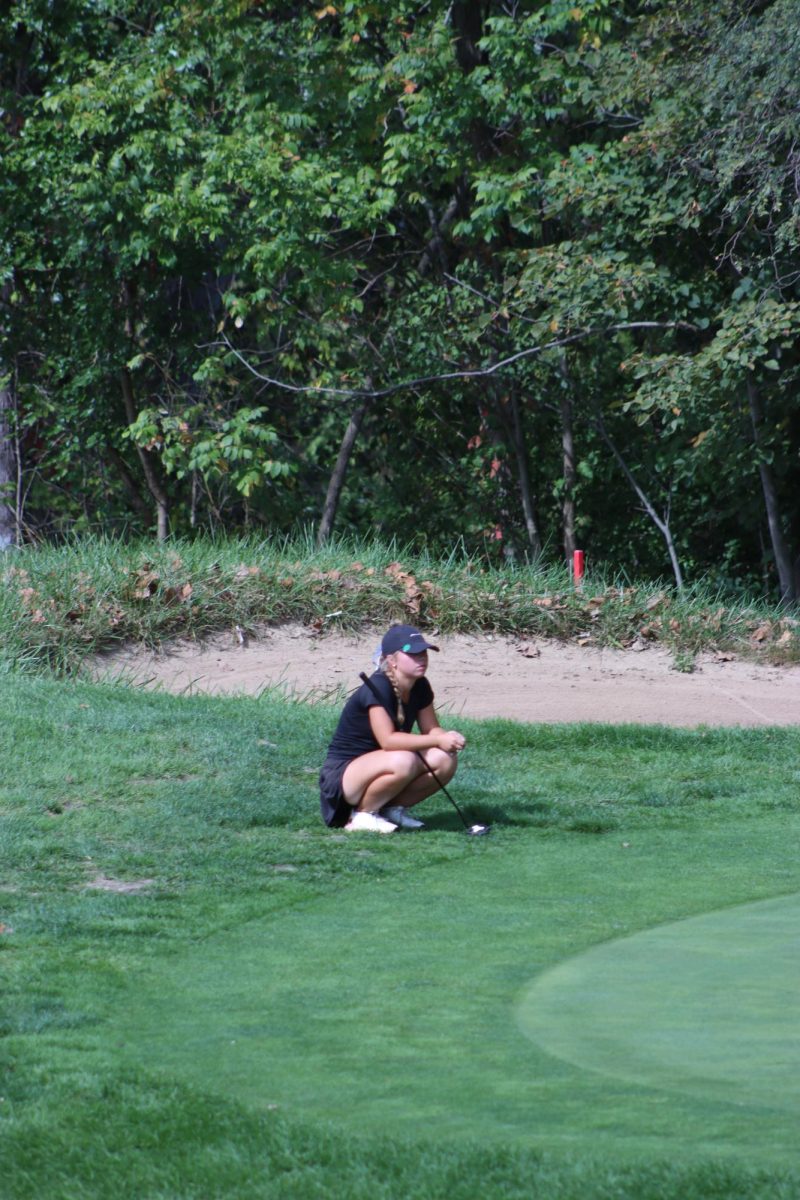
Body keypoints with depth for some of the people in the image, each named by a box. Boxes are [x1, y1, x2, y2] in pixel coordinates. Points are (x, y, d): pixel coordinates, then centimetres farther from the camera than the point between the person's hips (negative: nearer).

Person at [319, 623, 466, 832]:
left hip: (375, 769, 8)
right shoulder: (377, 688, -23)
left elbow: (432, 729, 0)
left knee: (445, 760, -12)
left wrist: (448, 738, -24)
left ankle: (392, 808, 3)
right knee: (403, 762, -36)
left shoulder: (420, 687, 2)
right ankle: (362, 814, -13)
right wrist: (437, 740, -33)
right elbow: (388, 740, -31)